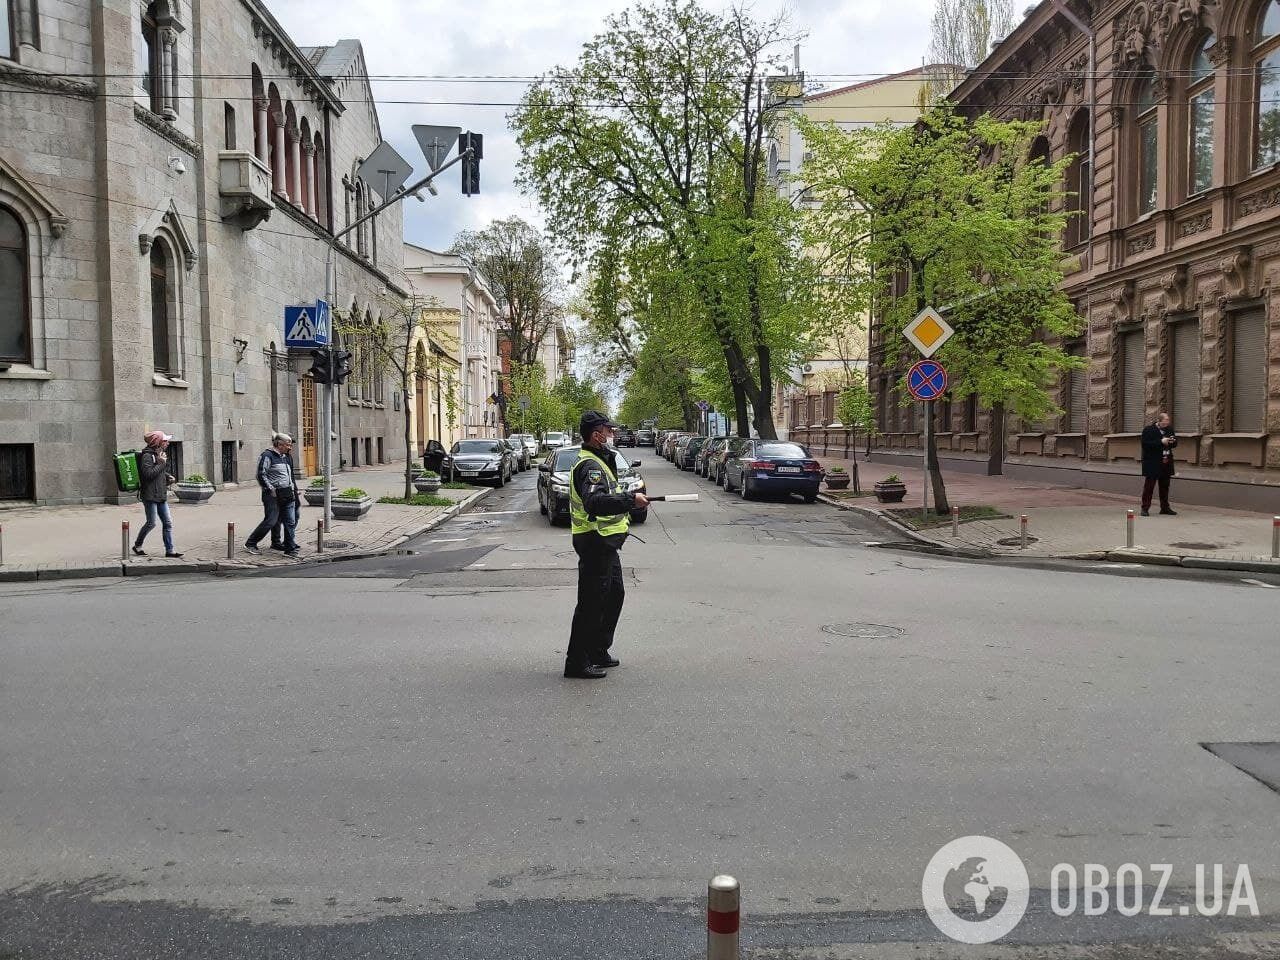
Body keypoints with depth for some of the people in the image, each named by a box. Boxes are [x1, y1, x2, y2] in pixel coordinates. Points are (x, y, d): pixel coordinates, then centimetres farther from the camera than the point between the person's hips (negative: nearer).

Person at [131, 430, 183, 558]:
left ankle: (170, 550, 6)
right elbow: (148, 474, -24)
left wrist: (169, 476, 10)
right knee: (151, 523, -2)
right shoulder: (147, 456, -14)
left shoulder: (159, 454, 15)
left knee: (168, 522, 4)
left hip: (161, 495, 9)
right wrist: (161, 463, -19)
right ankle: (137, 545, 19)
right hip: (150, 495, -9)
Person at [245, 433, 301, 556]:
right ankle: (250, 544, 5)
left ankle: (290, 548, 11)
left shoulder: (286, 457, 19)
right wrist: (270, 489, -16)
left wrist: (294, 491, 20)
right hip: (273, 495, -8)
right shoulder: (267, 456, -7)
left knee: (291, 521, 4)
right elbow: (261, 475, -13)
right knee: (271, 520, -8)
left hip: (287, 494, 8)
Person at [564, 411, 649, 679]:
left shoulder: (597, 460, 16)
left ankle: (598, 651, 31)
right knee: (591, 603, -5)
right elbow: (594, 502, -36)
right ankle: (577, 662, 2)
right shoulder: (590, 465, -19)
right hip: (595, 543, -11)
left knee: (614, 595, 20)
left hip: (605, 543, 11)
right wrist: (631, 500, -38)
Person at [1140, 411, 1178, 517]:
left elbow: (1175, 443, 16)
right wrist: (1161, 442, -24)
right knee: (1149, 486, -3)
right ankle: (1145, 508, 1)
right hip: (1152, 464, -6)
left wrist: (1172, 441, -8)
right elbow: (1145, 444, -19)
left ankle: (1165, 507, 21)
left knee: (1165, 486, 12)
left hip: (1166, 463, 6)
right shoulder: (1148, 429, -9)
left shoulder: (1169, 428, 10)